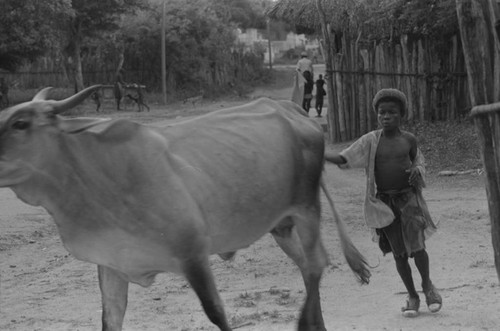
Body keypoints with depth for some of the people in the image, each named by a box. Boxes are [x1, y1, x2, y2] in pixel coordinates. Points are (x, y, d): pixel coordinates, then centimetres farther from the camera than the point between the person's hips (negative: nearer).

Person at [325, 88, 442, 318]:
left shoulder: (408, 140, 2)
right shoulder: (370, 141, -3)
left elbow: (419, 161, 18)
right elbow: (343, 159, -7)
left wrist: (417, 169, -5)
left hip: (409, 198, 0)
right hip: (384, 202, 0)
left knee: (417, 247, -9)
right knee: (399, 253, 3)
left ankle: (427, 284, 17)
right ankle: (412, 295, 19)